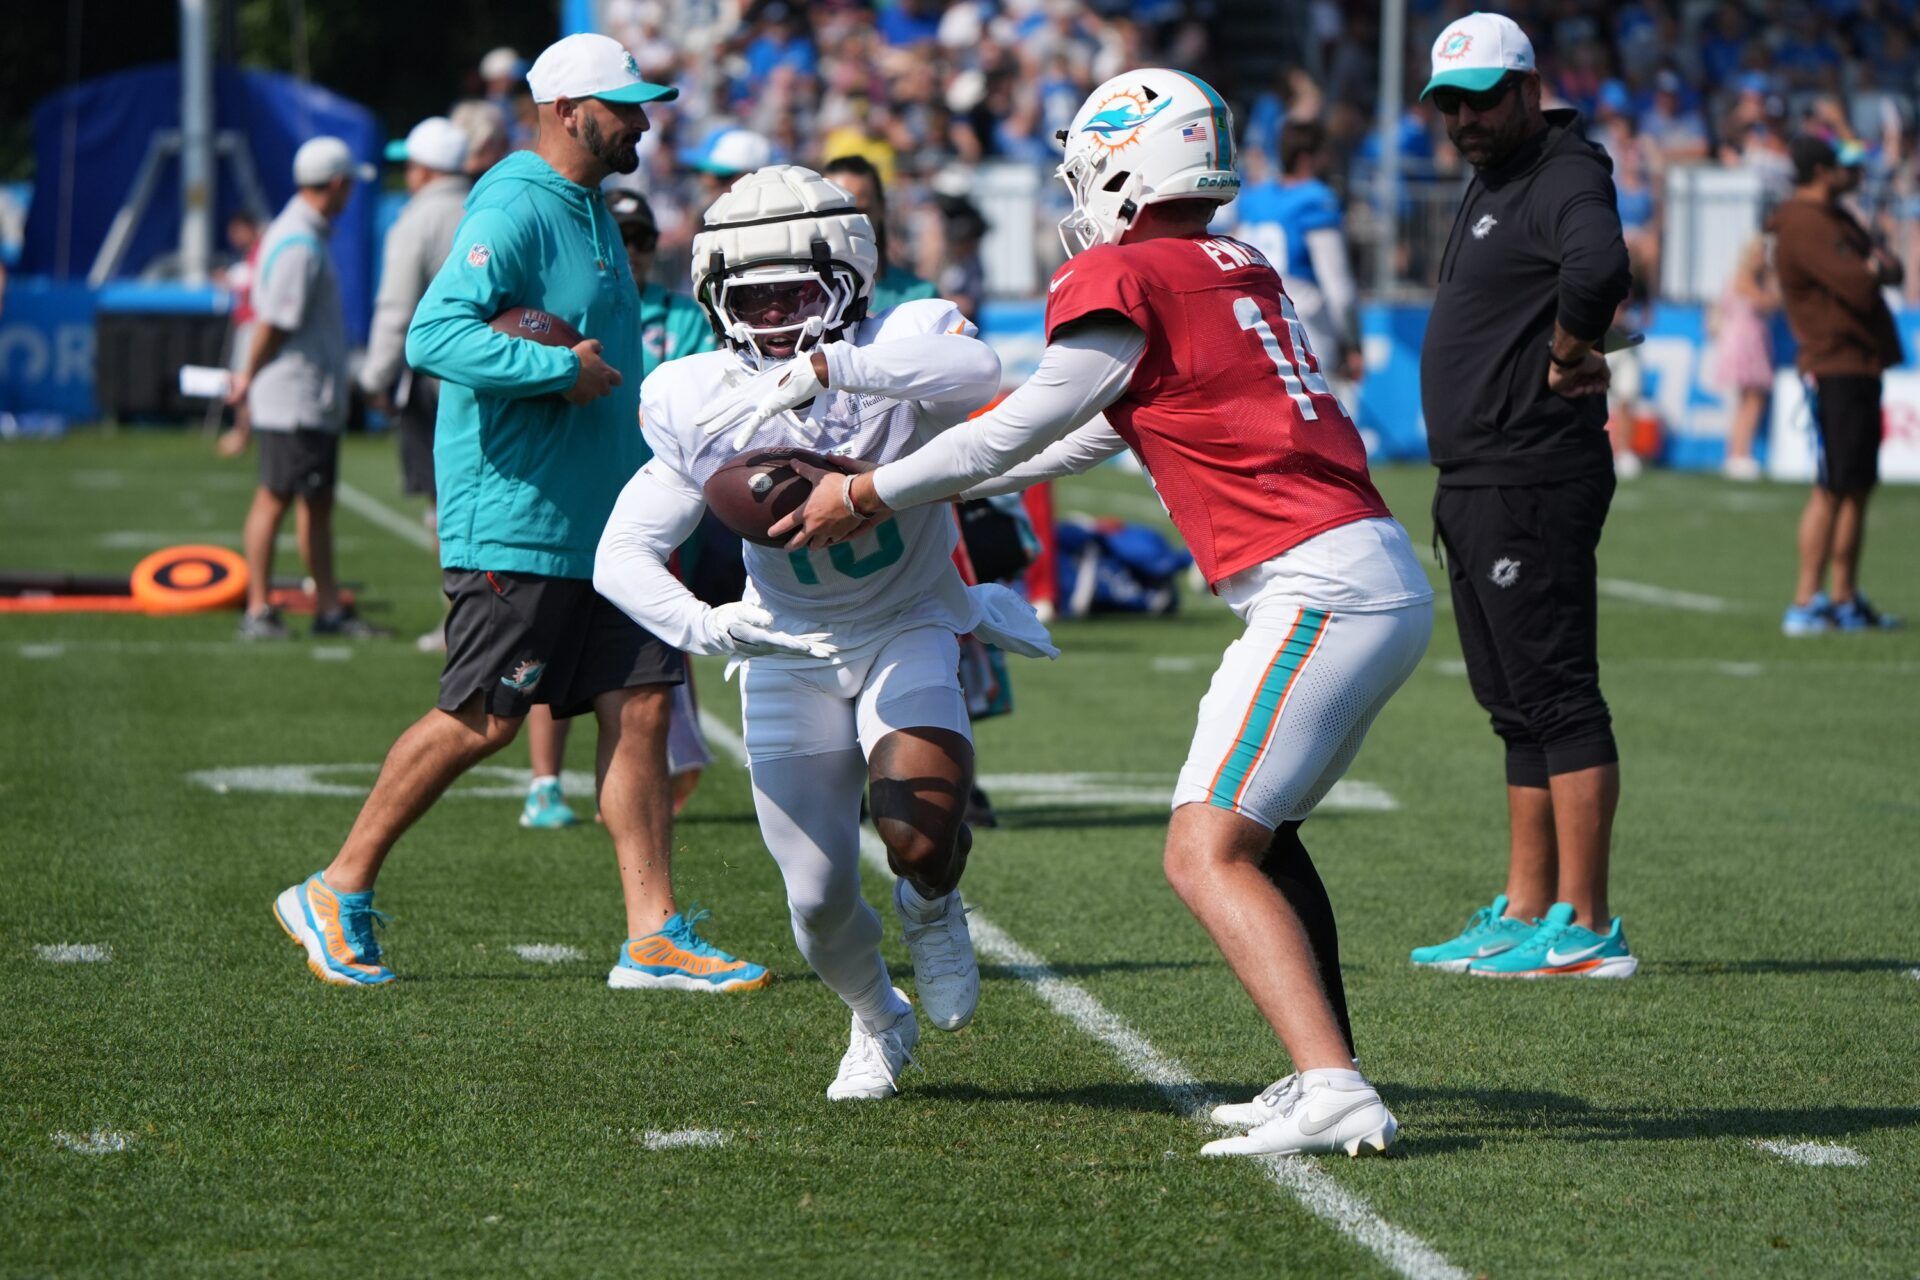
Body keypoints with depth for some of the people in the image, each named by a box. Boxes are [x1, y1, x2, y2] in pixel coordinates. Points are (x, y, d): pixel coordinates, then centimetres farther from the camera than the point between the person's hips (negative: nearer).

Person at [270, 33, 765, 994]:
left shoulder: (592, 211, 16)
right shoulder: (514, 211, -15)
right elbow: (435, 335, -26)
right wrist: (561, 369, -27)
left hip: (601, 518, 9)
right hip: (513, 519, -9)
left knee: (640, 705, 3)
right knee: (482, 721, -4)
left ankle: (655, 937, 6)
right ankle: (337, 894, 10)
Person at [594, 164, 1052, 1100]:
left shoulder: (897, 351, -23)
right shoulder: (702, 406, -16)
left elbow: (977, 369, -48)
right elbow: (622, 555, -19)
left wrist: (822, 369, -56)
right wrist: (700, 626, -40)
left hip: (908, 628, -2)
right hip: (790, 647, 2)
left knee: (919, 837, -26)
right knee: (819, 898, 1)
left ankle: (933, 908, 14)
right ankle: (877, 1021, 38)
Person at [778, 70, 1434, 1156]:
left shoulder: (1123, 280, -7)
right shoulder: (1241, 271, 20)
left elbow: (1013, 434, 3)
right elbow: (1090, 438, 30)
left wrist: (866, 495, 15)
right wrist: (930, 492, 37)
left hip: (1324, 593, -9)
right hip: (1389, 584, 9)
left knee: (1207, 854, -10)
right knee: (1257, 830, 22)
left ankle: (1334, 1093, -21)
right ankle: (1329, 1078, 21)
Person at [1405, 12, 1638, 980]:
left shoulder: (1564, 177, -14)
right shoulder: (1489, 184, 18)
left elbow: (1599, 269, -35)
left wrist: (1568, 355, -19)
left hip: (1531, 486, -11)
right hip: (1474, 488, 11)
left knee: (1556, 697, -9)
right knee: (1518, 708, 14)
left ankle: (1584, 929, -9)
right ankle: (1523, 915, 21)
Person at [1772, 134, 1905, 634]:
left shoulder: (1837, 218, 18)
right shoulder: (1803, 226, -15)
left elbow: (1892, 273, 19)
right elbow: (1859, 288, -23)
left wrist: (1876, 264, -4)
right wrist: (1874, 267, -1)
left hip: (1863, 366, 10)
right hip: (1834, 366, -10)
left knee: (1858, 488, 12)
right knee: (1832, 489, -11)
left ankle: (1845, 599, 18)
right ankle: (1805, 602, -9)